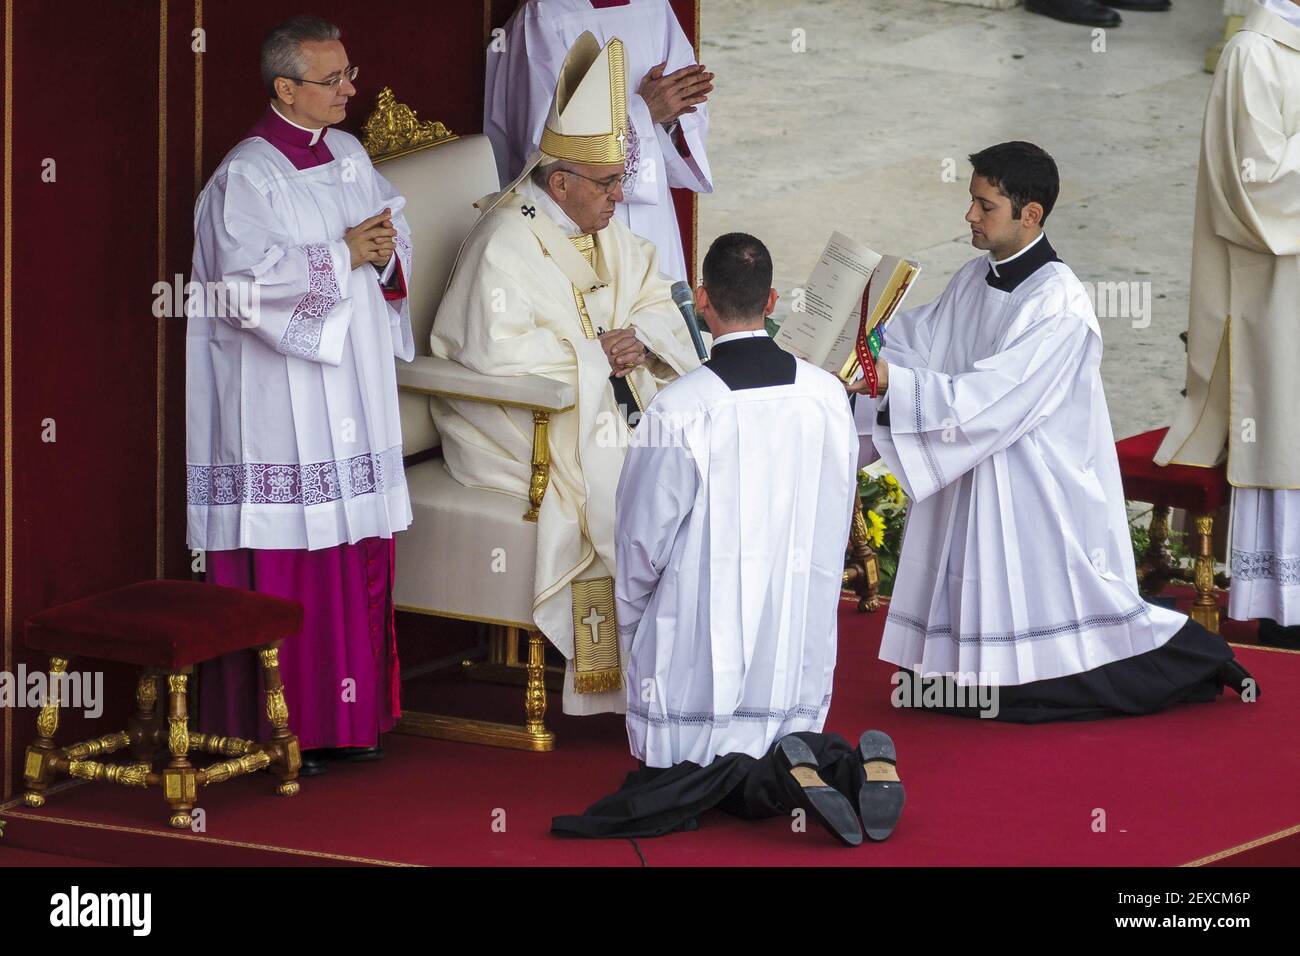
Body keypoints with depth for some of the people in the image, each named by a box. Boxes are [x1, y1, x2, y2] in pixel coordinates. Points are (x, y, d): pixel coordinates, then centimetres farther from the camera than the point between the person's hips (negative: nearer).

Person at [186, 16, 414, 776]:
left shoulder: (351, 158, 12)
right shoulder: (248, 175, -11)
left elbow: (395, 226, 17)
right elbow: (250, 276, -21)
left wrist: (384, 250, -5)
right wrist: (342, 256, -17)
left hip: (354, 387, 7)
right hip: (280, 400, -7)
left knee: (360, 556, 8)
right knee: (288, 566, -4)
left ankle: (351, 714, 17)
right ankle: (282, 730, 3)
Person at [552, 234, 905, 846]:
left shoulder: (679, 410, -17)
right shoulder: (827, 396, -3)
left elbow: (642, 542, -8)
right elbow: (836, 527, 9)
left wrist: (632, 628, 11)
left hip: (701, 659, -4)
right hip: (800, 652, 4)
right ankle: (854, 766, -12)